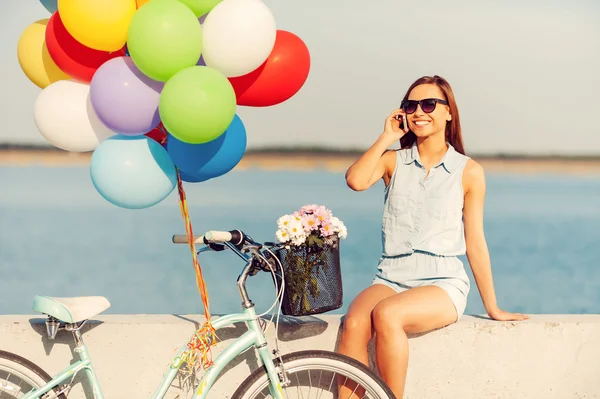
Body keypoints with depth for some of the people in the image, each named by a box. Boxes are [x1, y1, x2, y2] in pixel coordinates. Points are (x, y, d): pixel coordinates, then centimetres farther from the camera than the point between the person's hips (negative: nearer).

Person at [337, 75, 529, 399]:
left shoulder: (468, 172, 5)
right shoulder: (394, 161, 11)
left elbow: (474, 243, 7)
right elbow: (355, 181, -11)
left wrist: (492, 309, 8)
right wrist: (386, 138, -2)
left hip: (443, 285, -2)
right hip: (391, 278, 3)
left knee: (386, 314, -34)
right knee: (354, 323, -30)